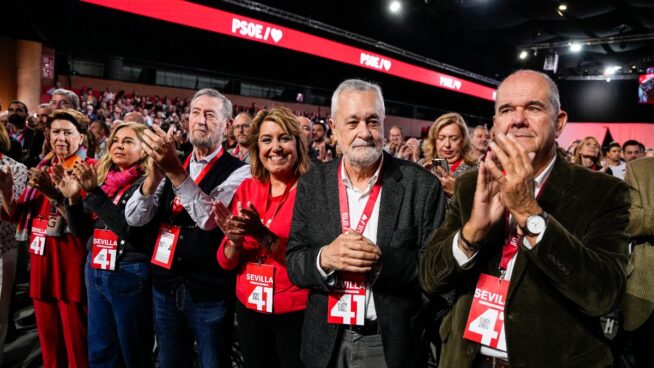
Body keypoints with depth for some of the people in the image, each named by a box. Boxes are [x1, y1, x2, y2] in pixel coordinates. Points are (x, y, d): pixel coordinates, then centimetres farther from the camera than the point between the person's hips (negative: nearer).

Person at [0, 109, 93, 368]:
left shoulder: (90, 169, -7)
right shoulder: (43, 167, 13)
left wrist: (53, 194, -28)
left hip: (71, 261, -6)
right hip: (41, 258, 6)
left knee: (75, 340, 1)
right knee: (48, 338, 16)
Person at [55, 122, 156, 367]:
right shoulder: (101, 178, 8)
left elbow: (131, 229, -23)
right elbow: (81, 231, 11)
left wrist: (94, 192, -24)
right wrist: (73, 198, -5)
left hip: (129, 274, -6)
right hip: (95, 271, 6)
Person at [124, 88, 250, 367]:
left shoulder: (238, 171, -10)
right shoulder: (171, 164, 6)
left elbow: (211, 217, -25)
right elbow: (134, 219, -4)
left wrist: (174, 171, -35)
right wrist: (155, 174, -21)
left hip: (210, 292, -4)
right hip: (165, 286, 5)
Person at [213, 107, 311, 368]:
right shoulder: (247, 188, 1)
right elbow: (225, 262, 1)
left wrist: (262, 234, -29)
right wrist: (235, 241, -19)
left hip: (295, 311, -4)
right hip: (249, 306, 5)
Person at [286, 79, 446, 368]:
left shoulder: (421, 185, -10)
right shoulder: (313, 184, -3)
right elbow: (293, 264, -2)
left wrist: (382, 260, -25)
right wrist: (325, 258, -23)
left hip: (393, 342, -2)